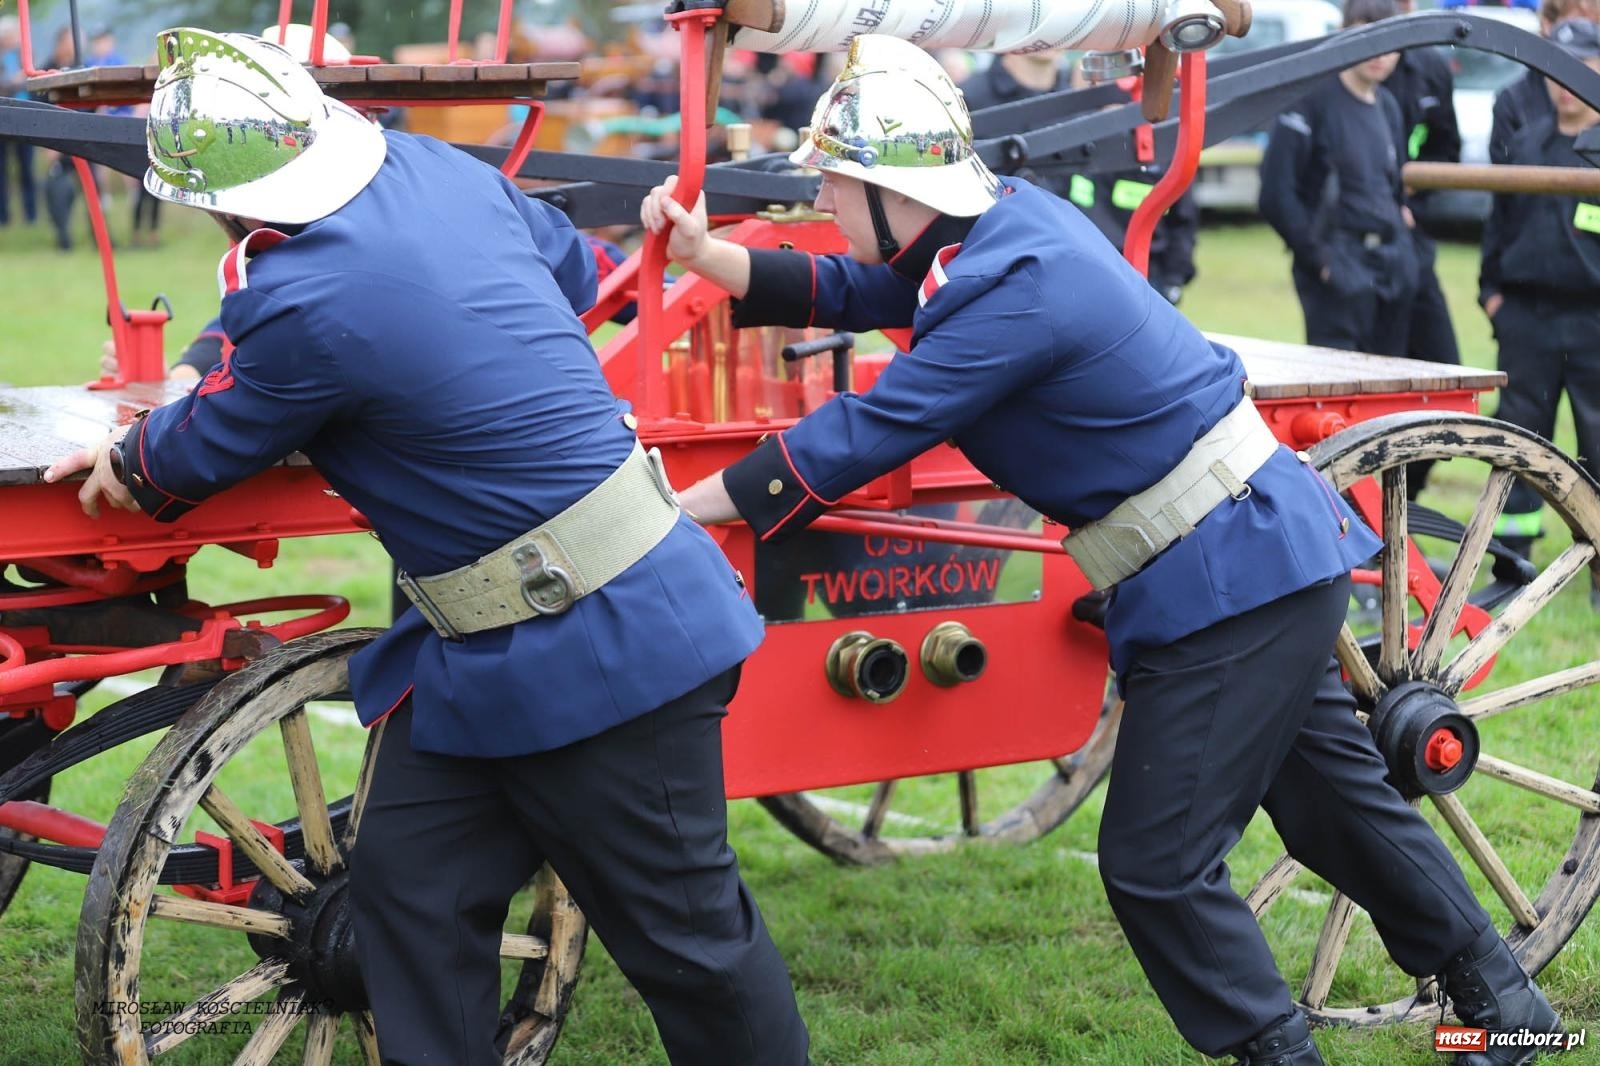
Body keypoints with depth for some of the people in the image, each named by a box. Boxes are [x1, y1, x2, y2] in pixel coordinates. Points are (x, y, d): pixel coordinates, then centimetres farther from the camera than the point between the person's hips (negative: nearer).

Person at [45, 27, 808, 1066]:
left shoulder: (307, 308, -24)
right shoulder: (431, 164, 1)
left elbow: (202, 452, -4)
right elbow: (575, 269, 19)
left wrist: (126, 462, 18)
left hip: (601, 652, -10)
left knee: (685, 932, 6)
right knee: (409, 883, 12)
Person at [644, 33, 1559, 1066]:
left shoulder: (1016, 289, -25)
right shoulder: (1002, 215, 2)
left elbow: (862, 436, -22)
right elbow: (850, 291, 13)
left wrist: (680, 510, -15)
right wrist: (707, 255, 2)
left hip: (1230, 580, -10)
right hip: (1271, 551, 10)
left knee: (1157, 865, -4)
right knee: (1334, 793, 22)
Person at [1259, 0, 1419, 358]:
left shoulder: (1387, 107, 16)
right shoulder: (1312, 100, -7)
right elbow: (1277, 194, -12)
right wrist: (1318, 255, -14)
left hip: (1393, 266, 7)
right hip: (1340, 265, -7)